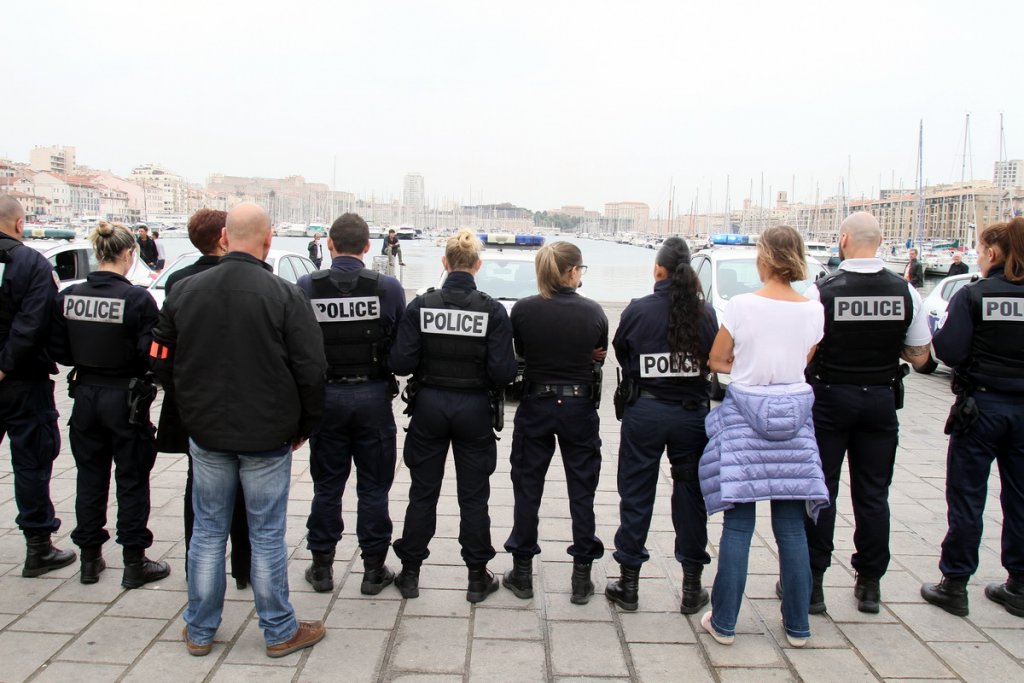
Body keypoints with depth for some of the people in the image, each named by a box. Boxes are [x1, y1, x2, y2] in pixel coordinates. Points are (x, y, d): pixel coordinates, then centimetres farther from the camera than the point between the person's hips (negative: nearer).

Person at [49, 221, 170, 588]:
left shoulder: (68, 296, -3)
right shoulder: (137, 298, -17)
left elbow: (58, 351, 3)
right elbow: (151, 353, -17)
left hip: (85, 396, 5)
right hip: (125, 399, -4)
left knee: (90, 478, 17)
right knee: (132, 481, 8)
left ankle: (90, 559, 28)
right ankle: (134, 563, 16)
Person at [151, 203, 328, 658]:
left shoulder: (184, 291, -1)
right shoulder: (283, 295, -14)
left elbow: (162, 363, 6)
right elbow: (311, 370, -13)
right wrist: (304, 426, 2)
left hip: (205, 433, 3)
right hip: (267, 436, -3)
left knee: (208, 531, 16)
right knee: (267, 535, 8)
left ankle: (200, 631, 28)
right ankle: (280, 632, 22)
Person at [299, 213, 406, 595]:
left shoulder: (306, 287, -7)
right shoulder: (388, 288, -9)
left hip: (326, 395, 1)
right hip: (373, 396, -1)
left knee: (327, 485, 15)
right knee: (373, 487, 10)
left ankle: (322, 566, 25)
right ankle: (374, 570, 18)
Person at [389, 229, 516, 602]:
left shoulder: (421, 305, -9)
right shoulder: (492, 310, -12)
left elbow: (400, 363, -12)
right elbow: (502, 372, -15)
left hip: (429, 406, 1)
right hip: (474, 408, -1)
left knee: (423, 492, 15)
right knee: (473, 497, 12)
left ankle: (409, 574, 25)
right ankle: (477, 578, 22)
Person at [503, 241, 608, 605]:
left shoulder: (523, 309, -9)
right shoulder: (593, 311, -10)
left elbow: (520, 352, 5)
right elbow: (599, 356, 4)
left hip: (535, 405, 1)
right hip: (579, 407, 0)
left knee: (527, 487, 12)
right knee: (581, 490, 10)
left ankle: (522, 573, 20)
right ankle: (582, 577, 17)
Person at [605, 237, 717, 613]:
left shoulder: (638, 310, -9)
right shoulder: (705, 313, -5)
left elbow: (621, 354, 4)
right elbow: (714, 360, 6)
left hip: (645, 412, -1)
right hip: (693, 413, 2)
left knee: (636, 496, 9)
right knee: (690, 496, 12)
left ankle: (629, 584, 17)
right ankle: (692, 588, 21)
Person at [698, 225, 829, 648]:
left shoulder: (741, 305, -11)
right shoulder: (814, 310, -1)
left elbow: (715, 362, -1)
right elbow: (802, 363, 12)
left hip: (744, 414, -3)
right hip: (793, 418, 3)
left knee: (738, 525, 4)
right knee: (791, 526, 11)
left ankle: (723, 623, 13)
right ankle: (797, 625, 22)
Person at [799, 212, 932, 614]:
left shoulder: (821, 291, -15)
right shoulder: (905, 292, -4)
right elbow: (920, 357, 2)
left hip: (829, 398, -3)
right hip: (881, 399, 3)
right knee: (873, 494, 12)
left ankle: (811, 583, 12)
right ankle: (870, 584, 21)